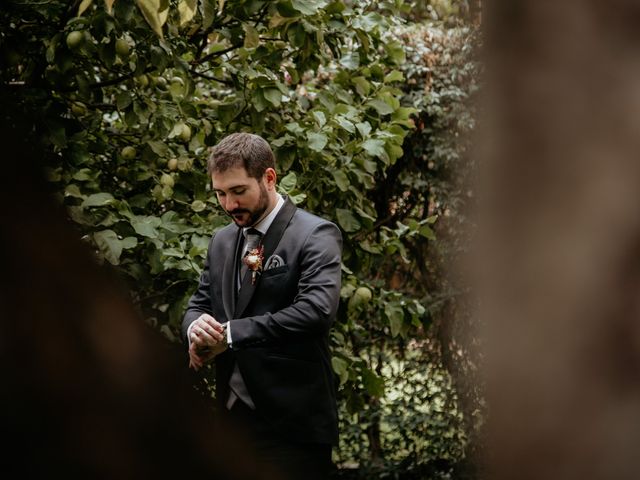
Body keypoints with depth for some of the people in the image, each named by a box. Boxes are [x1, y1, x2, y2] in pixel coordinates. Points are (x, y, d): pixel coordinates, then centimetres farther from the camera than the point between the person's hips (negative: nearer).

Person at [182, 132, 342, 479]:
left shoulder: (315, 236, -8)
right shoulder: (222, 241, 15)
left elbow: (317, 309, -22)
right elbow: (198, 305, 17)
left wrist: (230, 334, -20)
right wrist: (197, 326, -9)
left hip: (290, 426, -7)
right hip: (231, 418, 7)